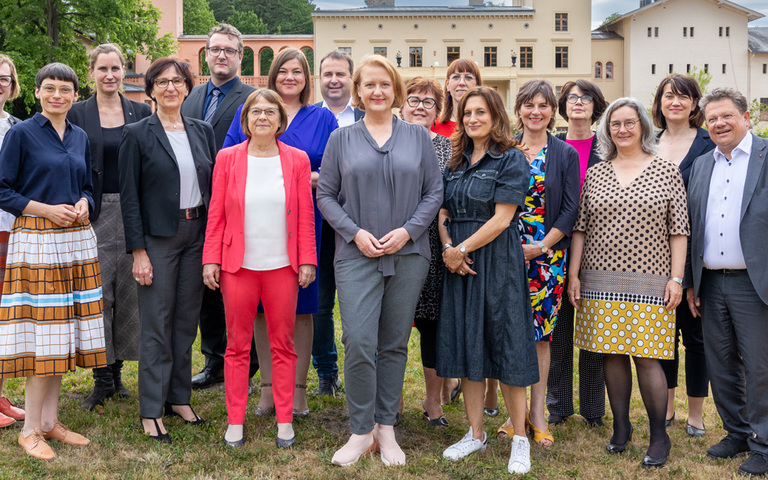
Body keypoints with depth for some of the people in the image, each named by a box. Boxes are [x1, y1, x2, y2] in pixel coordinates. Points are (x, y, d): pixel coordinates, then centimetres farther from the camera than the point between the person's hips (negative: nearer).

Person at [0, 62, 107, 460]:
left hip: (76, 240, 6)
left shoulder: (80, 138, 13)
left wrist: (82, 204, -1)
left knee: (63, 332, 8)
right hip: (36, 240, -6)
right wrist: (47, 209, -14)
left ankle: (50, 421, 19)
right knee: (41, 336, -6)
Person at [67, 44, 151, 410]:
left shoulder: (141, 113, 7)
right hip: (94, 212, -1)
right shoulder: (77, 114, 3)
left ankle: (118, 369, 18)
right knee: (98, 291, -1)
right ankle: (102, 378, 8)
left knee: (128, 290, 5)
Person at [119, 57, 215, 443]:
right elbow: (129, 197, -6)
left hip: (197, 234, 4)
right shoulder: (138, 135, -4)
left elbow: (213, 185, 11)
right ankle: (151, 411, 9)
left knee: (187, 320, 11)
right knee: (157, 325, -1)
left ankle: (179, 397, 24)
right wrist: (138, 252, -11)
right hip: (158, 237, -4)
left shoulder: (202, 131, 9)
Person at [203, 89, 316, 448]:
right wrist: (211, 259, -2)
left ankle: (285, 420, 18)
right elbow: (216, 215, 3)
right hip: (238, 266, 0)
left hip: (282, 267, 0)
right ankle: (235, 421, 17)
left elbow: (306, 216, 3)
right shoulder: (228, 159, 4)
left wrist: (307, 260, -1)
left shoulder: (297, 160, 4)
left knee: (283, 345, 7)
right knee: (237, 345, 7)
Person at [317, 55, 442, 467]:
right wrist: (355, 232, -9)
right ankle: (361, 432, 5)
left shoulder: (418, 137, 8)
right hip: (356, 255, -1)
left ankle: (386, 429, 18)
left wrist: (407, 231, -8)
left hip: (408, 254, 1)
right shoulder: (341, 140, 7)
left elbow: (434, 192, 5)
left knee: (394, 344, 7)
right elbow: (325, 195, 5)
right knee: (359, 344, -9)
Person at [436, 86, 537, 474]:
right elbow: (443, 212, 11)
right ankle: (475, 434, 21)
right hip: (459, 264, 6)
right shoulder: (456, 162, 13)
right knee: (466, 345, 9)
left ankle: (520, 439, 10)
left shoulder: (511, 159, -6)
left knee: (505, 345, -2)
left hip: (497, 260, -6)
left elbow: (502, 218, -13)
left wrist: (461, 249, -12)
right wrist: (448, 249, -7)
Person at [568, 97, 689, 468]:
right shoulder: (595, 174, 9)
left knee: (647, 357, -5)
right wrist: (573, 275, 5)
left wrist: (676, 278, -6)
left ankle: (659, 437, 9)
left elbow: (678, 229, 0)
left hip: (649, 283, -3)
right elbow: (580, 228, 10)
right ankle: (621, 427, 22)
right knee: (613, 354, 7)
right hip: (601, 281, 3)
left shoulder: (667, 171, 2)